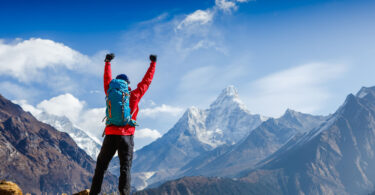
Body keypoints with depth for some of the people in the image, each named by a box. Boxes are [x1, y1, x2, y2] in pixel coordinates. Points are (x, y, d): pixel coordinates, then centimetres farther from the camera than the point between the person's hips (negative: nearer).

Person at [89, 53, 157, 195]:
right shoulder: (134, 96, 1)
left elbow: (107, 80, 24)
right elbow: (146, 81, 11)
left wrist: (107, 63, 39)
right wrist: (153, 63, 22)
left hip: (111, 135, 2)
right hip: (127, 136, -2)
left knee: (101, 166, 11)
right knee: (125, 167, -2)